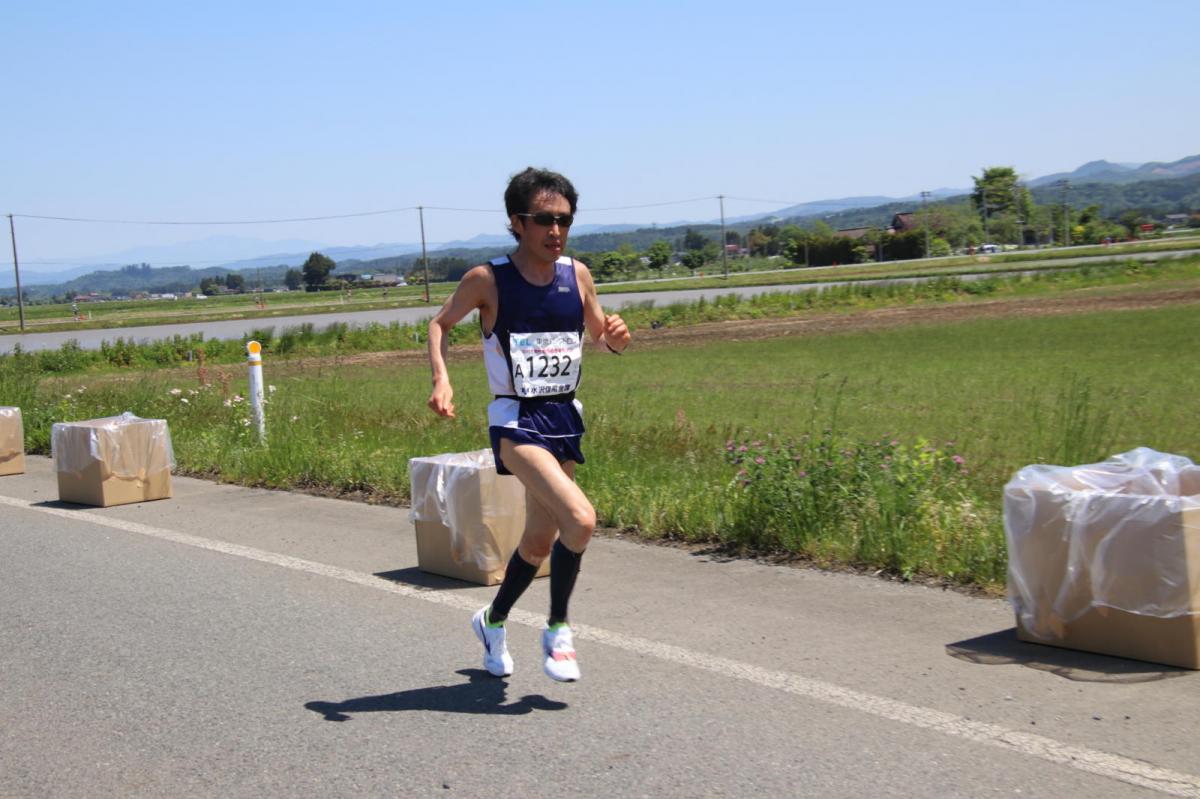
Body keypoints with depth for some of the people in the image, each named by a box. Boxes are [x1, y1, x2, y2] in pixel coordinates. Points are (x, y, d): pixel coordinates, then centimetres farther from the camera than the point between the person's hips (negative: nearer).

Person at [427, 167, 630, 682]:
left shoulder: (577, 274, 2)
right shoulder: (487, 280, -10)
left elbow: (599, 338, 15)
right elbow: (440, 325, 5)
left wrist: (615, 337, -8)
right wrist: (441, 379, -11)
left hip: (565, 419, 6)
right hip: (516, 422, -6)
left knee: (540, 540, 15)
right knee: (580, 519, -23)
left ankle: (493, 621, 41)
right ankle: (557, 631, -2)